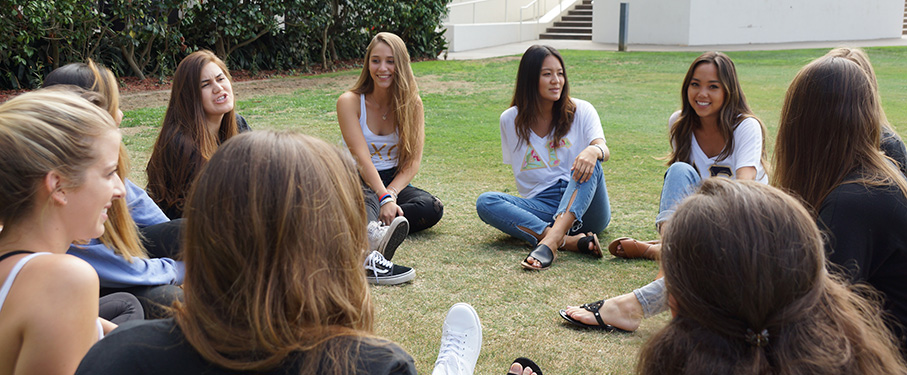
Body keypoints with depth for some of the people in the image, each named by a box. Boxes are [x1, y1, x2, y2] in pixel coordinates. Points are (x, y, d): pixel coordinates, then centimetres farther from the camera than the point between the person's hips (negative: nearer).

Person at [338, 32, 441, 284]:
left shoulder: (412, 104, 0)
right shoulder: (350, 102, -9)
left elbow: (413, 161, -5)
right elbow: (362, 158, -19)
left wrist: (391, 193, -23)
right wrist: (383, 197, -34)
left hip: (395, 180, 4)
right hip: (358, 181, -4)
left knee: (432, 208, -27)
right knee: (366, 198, -41)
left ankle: (373, 229, -40)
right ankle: (373, 237, -70)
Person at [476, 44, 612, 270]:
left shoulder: (581, 111, 3)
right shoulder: (510, 120, 8)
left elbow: (604, 150, -14)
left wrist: (594, 150, -39)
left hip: (585, 209, -1)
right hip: (541, 207, 2)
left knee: (589, 161, -31)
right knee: (485, 202, -24)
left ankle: (550, 241, -51)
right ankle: (570, 241, -39)